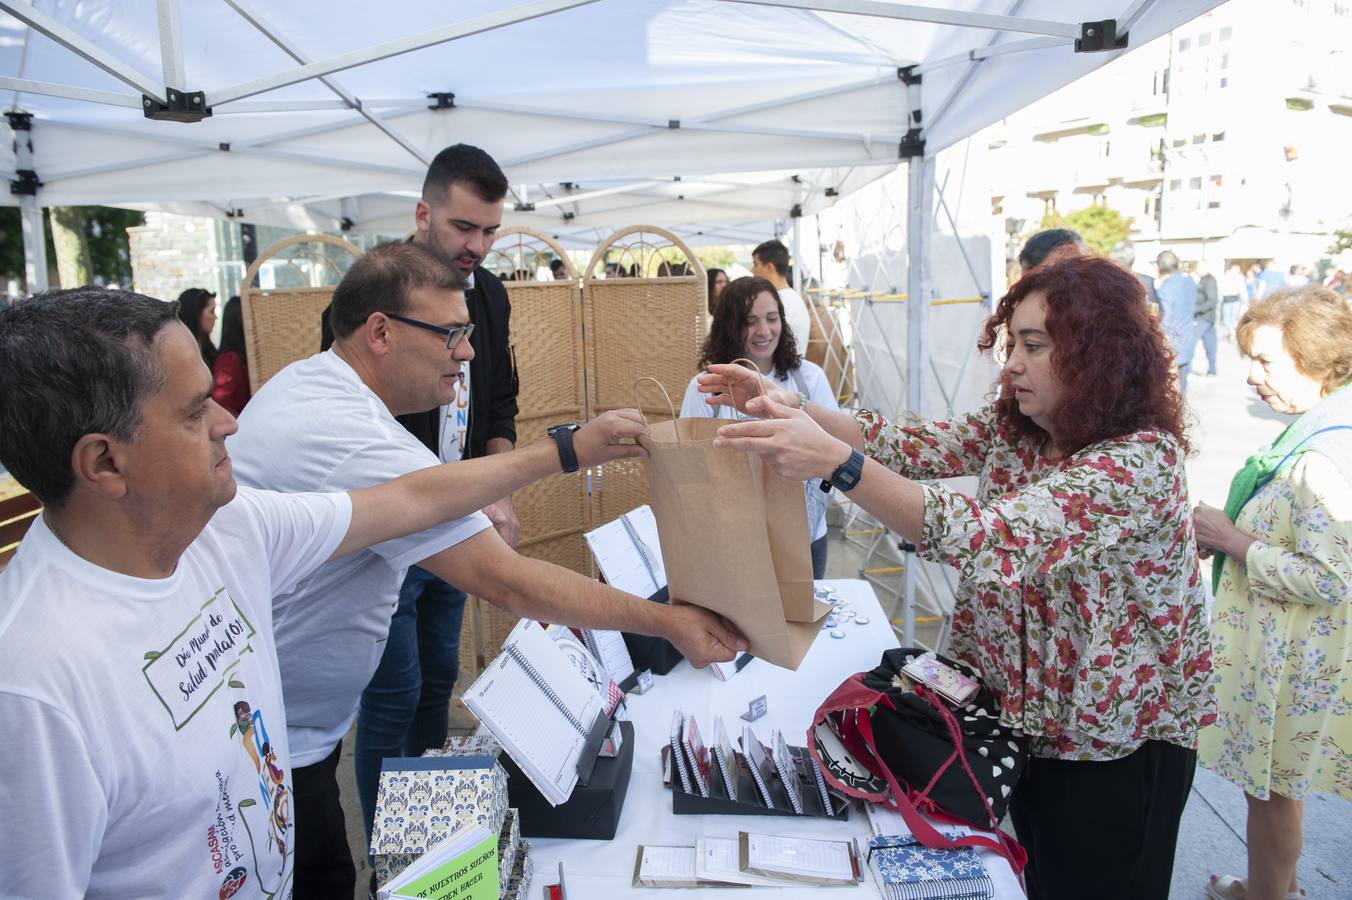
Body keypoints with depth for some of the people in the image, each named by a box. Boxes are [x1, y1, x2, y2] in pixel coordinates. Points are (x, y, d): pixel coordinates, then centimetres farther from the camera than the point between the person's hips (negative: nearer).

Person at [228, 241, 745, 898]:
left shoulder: (305, 380, 0)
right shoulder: (359, 447, -32)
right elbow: (504, 582, -32)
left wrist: (567, 449, 4)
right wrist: (667, 622, -24)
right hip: (274, 745, -9)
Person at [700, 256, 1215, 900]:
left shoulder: (1141, 461, -28)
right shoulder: (1015, 428, -2)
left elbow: (988, 537, -40)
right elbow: (910, 445, -8)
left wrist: (835, 461, -48)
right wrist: (787, 407, -20)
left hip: (1115, 748, -6)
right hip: (1030, 720, 7)